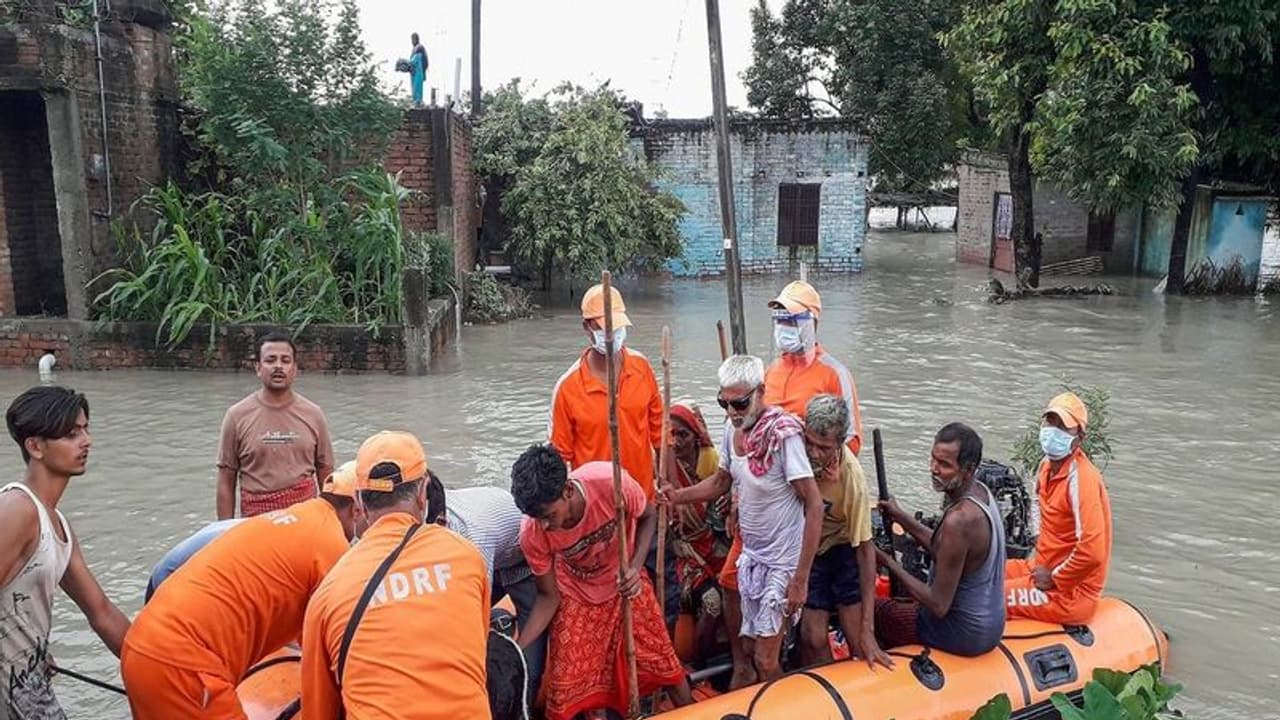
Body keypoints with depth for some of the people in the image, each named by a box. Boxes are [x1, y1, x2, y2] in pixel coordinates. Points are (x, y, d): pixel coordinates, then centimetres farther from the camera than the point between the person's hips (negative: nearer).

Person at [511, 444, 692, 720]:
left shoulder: (612, 482, -35)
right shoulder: (532, 535, -29)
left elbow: (648, 517, -11)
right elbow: (549, 596, -12)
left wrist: (635, 568, -25)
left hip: (626, 586, 0)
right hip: (577, 599, 0)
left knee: (663, 663, 10)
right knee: (572, 685, -2)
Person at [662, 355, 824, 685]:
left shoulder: (783, 433, -22)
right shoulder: (733, 428, 0)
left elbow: (814, 505, -22)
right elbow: (722, 481, 16)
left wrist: (800, 578, -22)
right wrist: (679, 496, -3)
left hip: (782, 562, -6)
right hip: (750, 555, 7)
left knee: (765, 662, 1)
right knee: (746, 650, 15)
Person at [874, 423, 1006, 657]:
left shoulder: (959, 519, -32)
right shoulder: (980, 491, -3)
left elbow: (939, 606, -26)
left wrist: (890, 564, -17)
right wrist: (901, 518, 3)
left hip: (965, 635, -8)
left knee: (875, 609, 10)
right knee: (902, 600, 29)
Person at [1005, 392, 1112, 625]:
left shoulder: (1081, 478, -24)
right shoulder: (1047, 466, 5)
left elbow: (1092, 552, -31)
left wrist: (1054, 579, -18)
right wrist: (1038, 562, 13)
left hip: (1069, 591, -9)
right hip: (1044, 568, 10)